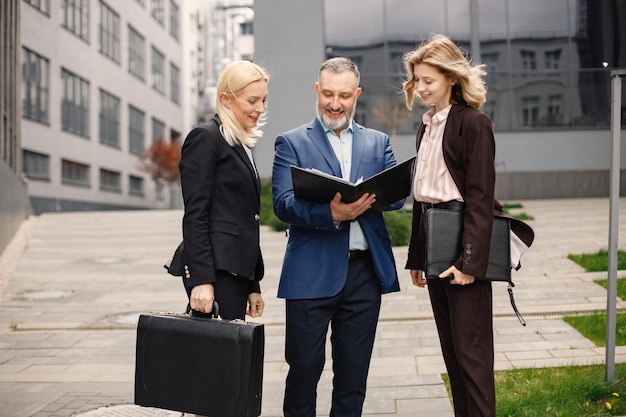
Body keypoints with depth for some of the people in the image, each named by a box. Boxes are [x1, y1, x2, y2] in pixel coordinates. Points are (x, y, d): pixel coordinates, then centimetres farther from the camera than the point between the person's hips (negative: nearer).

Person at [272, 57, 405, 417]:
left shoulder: (378, 142, 15)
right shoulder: (292, 143, 5)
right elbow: (282, 203, -7)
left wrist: (369, 199, -20)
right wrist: (331, 214, -24)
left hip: (365, 271, 3)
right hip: (312, 273, -3)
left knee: (354, 373, 10)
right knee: (304, 368, 3)